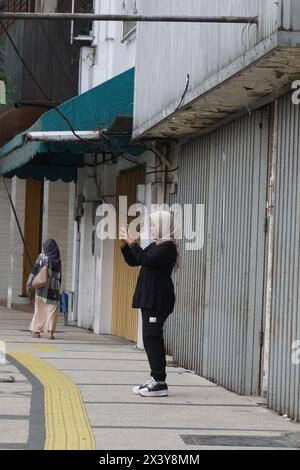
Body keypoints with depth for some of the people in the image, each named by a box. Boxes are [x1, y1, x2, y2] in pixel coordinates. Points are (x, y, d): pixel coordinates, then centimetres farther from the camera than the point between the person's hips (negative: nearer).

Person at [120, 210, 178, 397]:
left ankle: (160, 382, -11)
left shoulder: (168, 247, -11)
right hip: (150, 299, 10)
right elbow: (133, 261, 23)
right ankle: (156, 379, 15)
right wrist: (125, 243, 10)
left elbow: (146, 260, -24)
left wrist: (131, 242, -16)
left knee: (152, 338, -11)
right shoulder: (155, 246, 18)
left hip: (158, 301, -10)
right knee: (150, 338, 10)